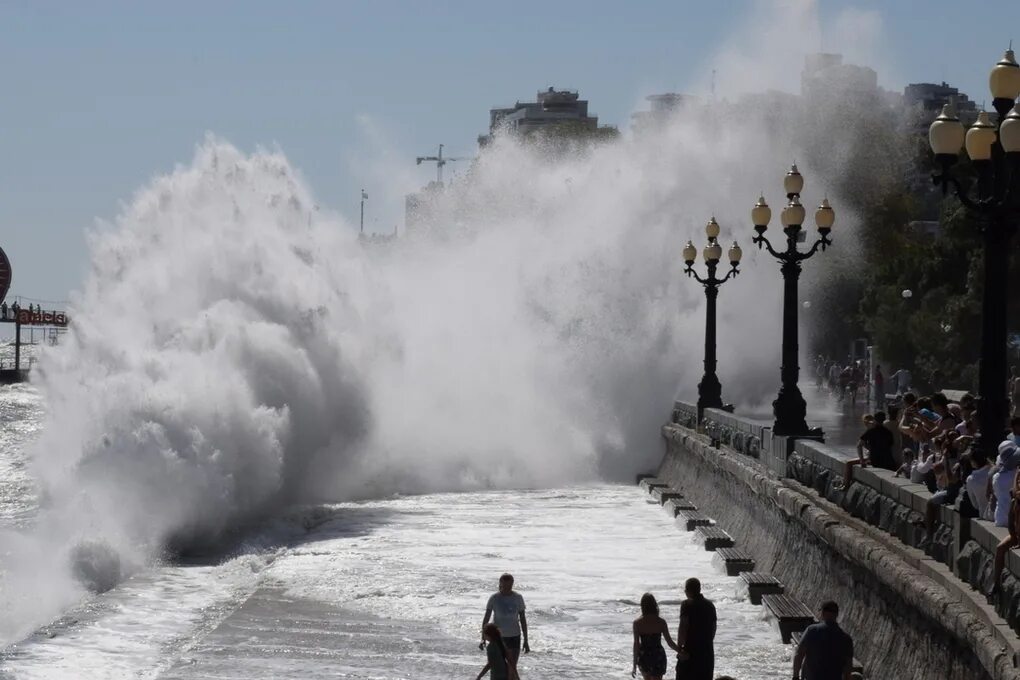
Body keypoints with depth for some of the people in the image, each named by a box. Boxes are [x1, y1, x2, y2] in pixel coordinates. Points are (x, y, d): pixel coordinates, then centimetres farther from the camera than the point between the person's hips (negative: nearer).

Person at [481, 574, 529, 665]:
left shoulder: (518, 598, -2)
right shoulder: (494, 598, -7)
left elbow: (523, 619, 4)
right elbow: (486, 618, -8)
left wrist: (526, 641, 4)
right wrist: (483, 639, -18)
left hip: (514, 637, 1)